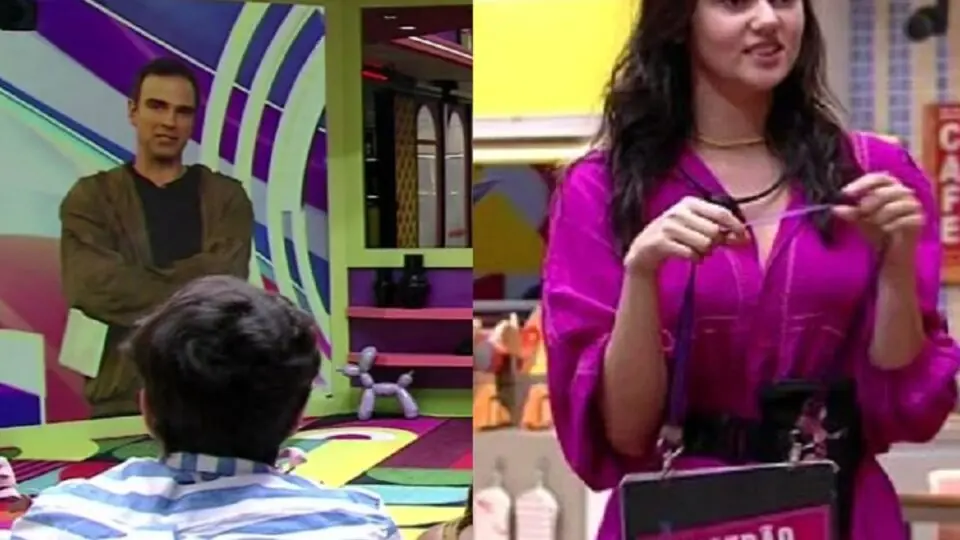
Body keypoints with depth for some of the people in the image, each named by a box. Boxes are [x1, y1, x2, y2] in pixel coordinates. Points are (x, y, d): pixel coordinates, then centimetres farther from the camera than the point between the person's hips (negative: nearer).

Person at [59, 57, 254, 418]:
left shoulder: (226, 196, 9)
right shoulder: (91, 197, 6)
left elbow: (226, 277, -8)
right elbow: (91, 286, -11)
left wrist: (127, 283, -10)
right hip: (122, 396, -1)